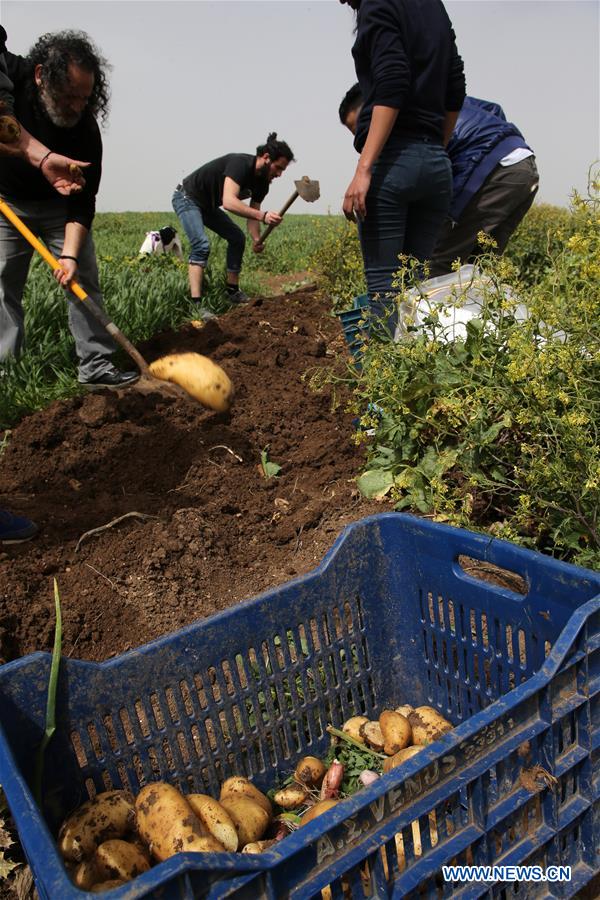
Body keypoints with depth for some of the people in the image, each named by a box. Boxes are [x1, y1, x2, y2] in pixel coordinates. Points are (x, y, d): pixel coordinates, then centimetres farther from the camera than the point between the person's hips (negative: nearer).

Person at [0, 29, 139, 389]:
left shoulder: (85, 128, -22)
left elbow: (82, 201, -22)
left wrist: (70, 254, -33)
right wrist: (43, 158, -51)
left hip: (59, 205, 1)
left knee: (84, 278, -6)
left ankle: (97, 367, -2)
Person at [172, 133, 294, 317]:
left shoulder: (262, 183, -5)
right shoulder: (240, 163, -32)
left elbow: (252, 214, -2)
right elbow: (228, 202, -46)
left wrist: (256, 239, -22)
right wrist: (263, 215, -55)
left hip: (208, 205, 10)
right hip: (187, 198, -9)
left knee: (237, 238, 11)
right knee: (202, 245, -26)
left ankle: (232, 291, 18)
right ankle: (196, 305, -31)